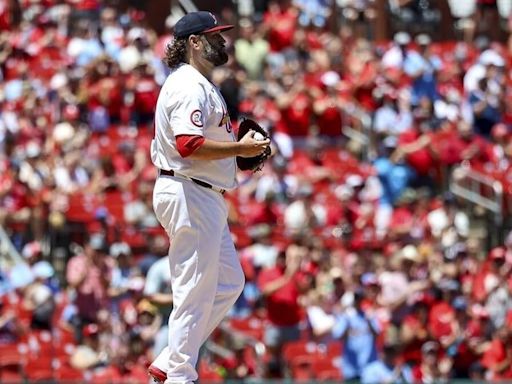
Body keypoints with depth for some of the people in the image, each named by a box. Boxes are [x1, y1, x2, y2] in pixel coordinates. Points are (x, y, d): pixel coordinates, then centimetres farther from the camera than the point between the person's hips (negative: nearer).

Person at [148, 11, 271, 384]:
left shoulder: (201, 84, 19)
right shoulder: (189, 85, -15)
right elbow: (189, 145, -26)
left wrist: (241, 153, 10)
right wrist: (239, 148, -19)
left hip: (206, 197, 11)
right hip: (190, 195, -11)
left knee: (229, 283, 15)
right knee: (196, 291, -6)